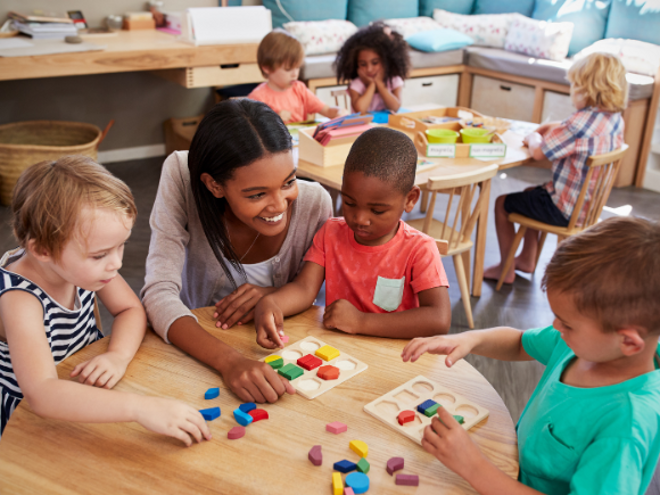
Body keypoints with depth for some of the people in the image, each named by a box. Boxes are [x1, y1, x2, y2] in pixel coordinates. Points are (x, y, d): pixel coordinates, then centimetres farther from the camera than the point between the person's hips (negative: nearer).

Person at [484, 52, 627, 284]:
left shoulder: (582, 122, -30)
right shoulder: (615, 119, -1)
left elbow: (538, 152, -25)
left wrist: (534, 139, -4)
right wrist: (552, 127, 4)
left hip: (565, 210, -9)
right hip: (589, 203, 9)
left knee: (502, 203, 8)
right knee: (531, 193, 33)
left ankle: (505, 269, 21)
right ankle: (527, 259, 39)